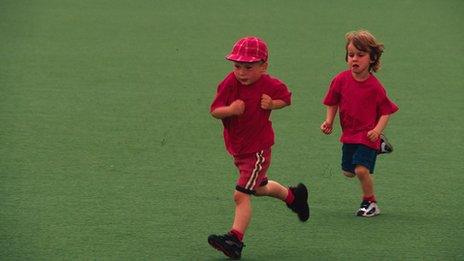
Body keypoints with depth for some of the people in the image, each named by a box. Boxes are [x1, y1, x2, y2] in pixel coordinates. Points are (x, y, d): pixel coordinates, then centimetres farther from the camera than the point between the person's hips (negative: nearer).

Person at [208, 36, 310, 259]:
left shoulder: (270, 85, -15)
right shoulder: (229, 83, -11)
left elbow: (286, 98, 5)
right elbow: (214, 110, -11)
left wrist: (272, 104, -16)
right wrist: (230, 109, -31)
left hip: (258, 148, -6)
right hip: (237, 147, 6)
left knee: (241, 194, -13)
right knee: (259, 187, 28)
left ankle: (235, 239, -11)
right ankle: (292, 196, 54)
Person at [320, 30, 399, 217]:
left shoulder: (375, 87, -18)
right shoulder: (341, 80, -7)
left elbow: (386, 112, -11)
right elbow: (333, 103, 8)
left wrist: (377, 130, -25)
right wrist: (329, 121, -6)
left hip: (367, 135, -6)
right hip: (349, 134, 6)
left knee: (361, 169, -21)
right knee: (348, 172, 18)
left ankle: (371, 203, 3)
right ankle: (378, 146, 43)